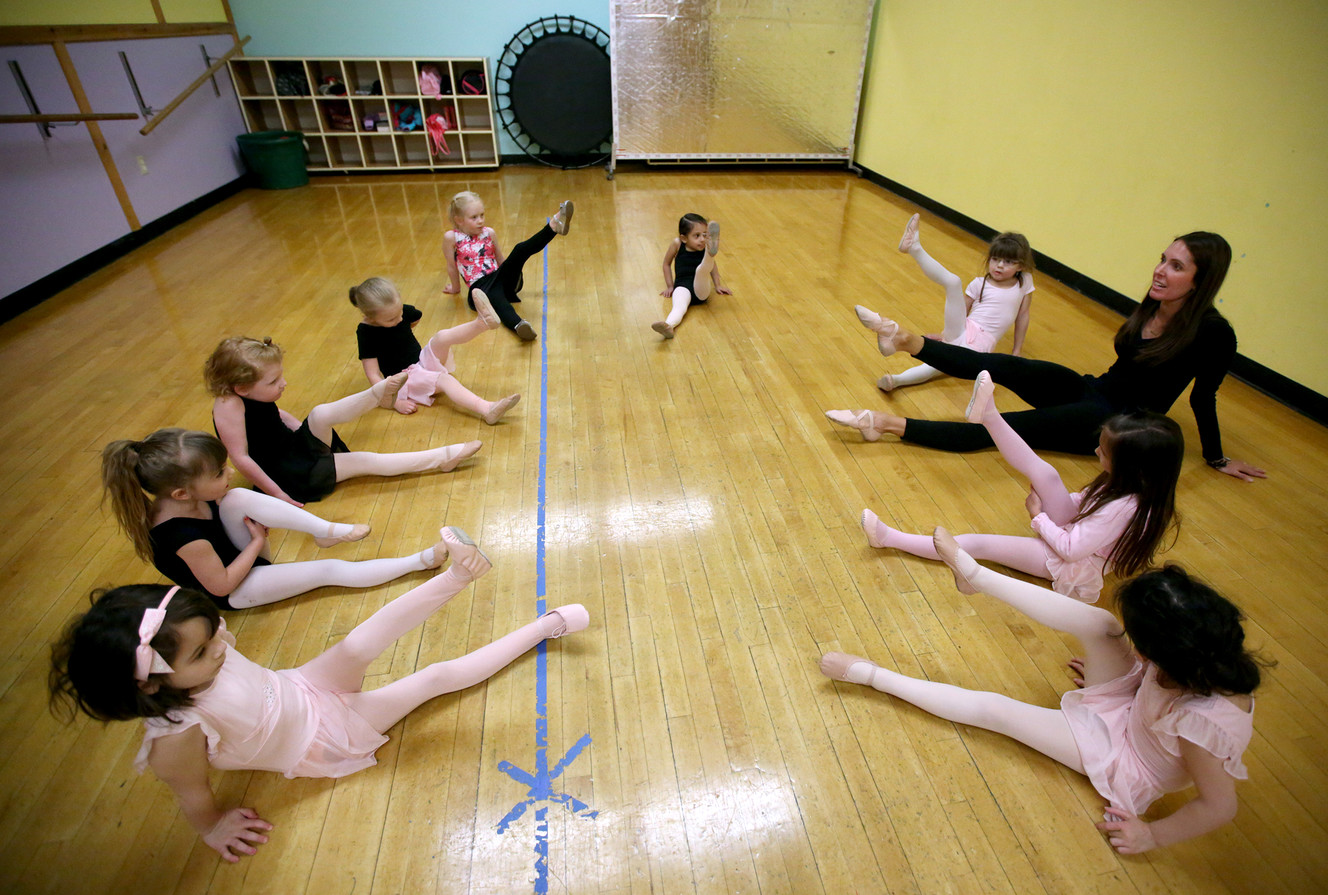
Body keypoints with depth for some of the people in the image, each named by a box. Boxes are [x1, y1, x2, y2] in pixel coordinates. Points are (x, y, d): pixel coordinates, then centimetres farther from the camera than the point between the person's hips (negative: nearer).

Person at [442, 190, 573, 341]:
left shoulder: (489, 233, 11)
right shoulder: (451, 237, -2)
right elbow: (452, 266, 8)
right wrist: (456, 287, 18)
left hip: (500, 277, 5)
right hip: (481, 286, -4)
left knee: (520, 250, -19)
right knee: (495, 298, -41)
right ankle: (519, 325, -71)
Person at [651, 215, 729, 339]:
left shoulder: (706, 246, 7)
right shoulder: (677, 244, 3)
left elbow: (713, 266, 25)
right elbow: (667, 264, 17)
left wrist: (717, 285, 23)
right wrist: (670, 286, 15)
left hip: (701, 289, 2)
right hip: (682, 287, -2)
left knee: (701, 270, -32)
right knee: (679, 307, -37)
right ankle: (668, 326, -66)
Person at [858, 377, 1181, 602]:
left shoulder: (1124, 509, -35)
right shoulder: (1125, 484, -9)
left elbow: (1070, 549, -29)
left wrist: (1038, 517, -16)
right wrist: (1056, 501, -5)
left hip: (1071, 564, -7)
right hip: (1070, 530, 8)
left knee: (980, 544, -15)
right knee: (1045, 474, -19)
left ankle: (890, 538, -13)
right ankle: (988, 415, -14)